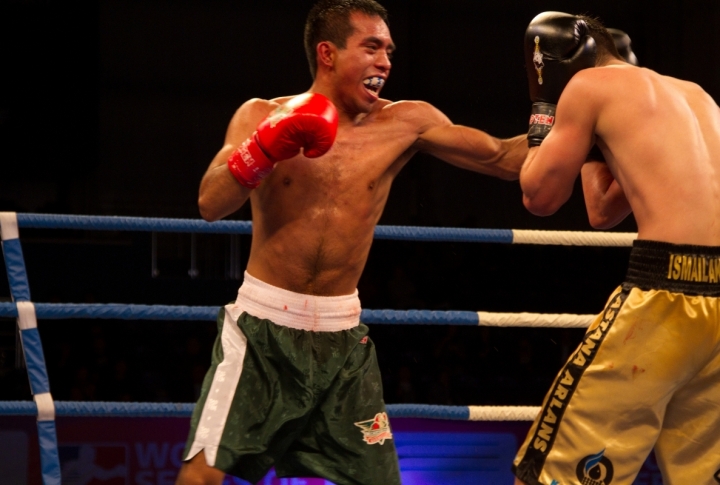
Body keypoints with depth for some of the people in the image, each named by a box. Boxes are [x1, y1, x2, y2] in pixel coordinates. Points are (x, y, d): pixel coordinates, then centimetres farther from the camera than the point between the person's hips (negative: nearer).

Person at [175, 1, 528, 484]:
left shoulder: (404, 123, 1)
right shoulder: (262, 116, -1)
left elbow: (504, 158, -3)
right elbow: (211, 205, -14)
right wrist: (267, 146, -28)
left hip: (342, 336, 2)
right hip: (264, 324, -2)